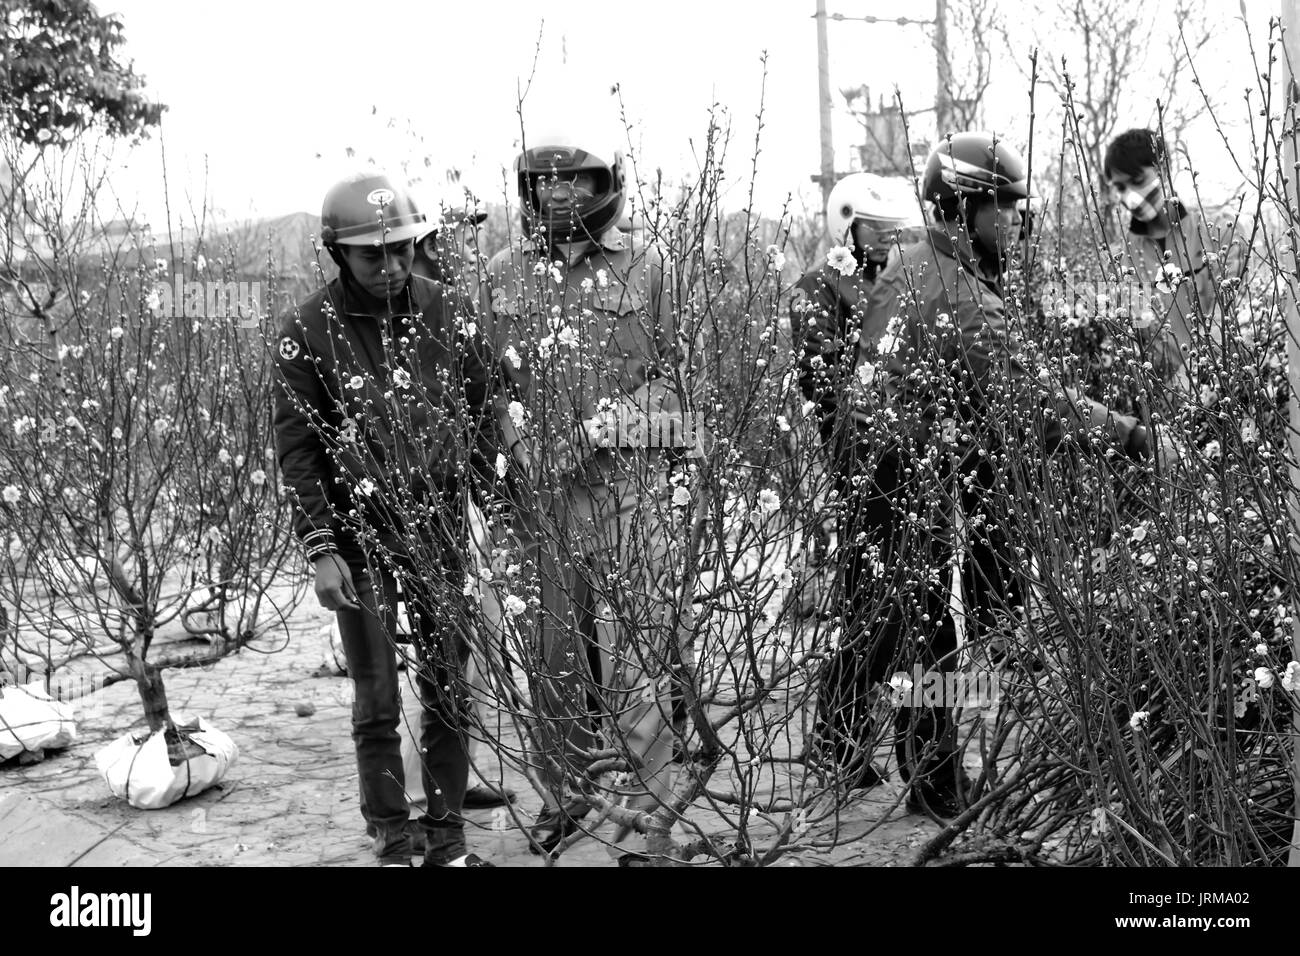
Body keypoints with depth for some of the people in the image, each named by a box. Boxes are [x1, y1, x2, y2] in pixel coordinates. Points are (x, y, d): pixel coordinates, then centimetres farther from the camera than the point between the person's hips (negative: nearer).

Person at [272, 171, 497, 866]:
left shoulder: (446, 313, 1)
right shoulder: (308, 332, -7)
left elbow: (480, 408, 10)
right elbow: (296, 445, -7)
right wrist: (320, 549, -12)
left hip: (439, 525, 3)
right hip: (359, 532, -3)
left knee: (448, 690, 7)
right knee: (378, 703, 4)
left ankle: (447, 842, 19)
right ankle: (393, 848, 15)